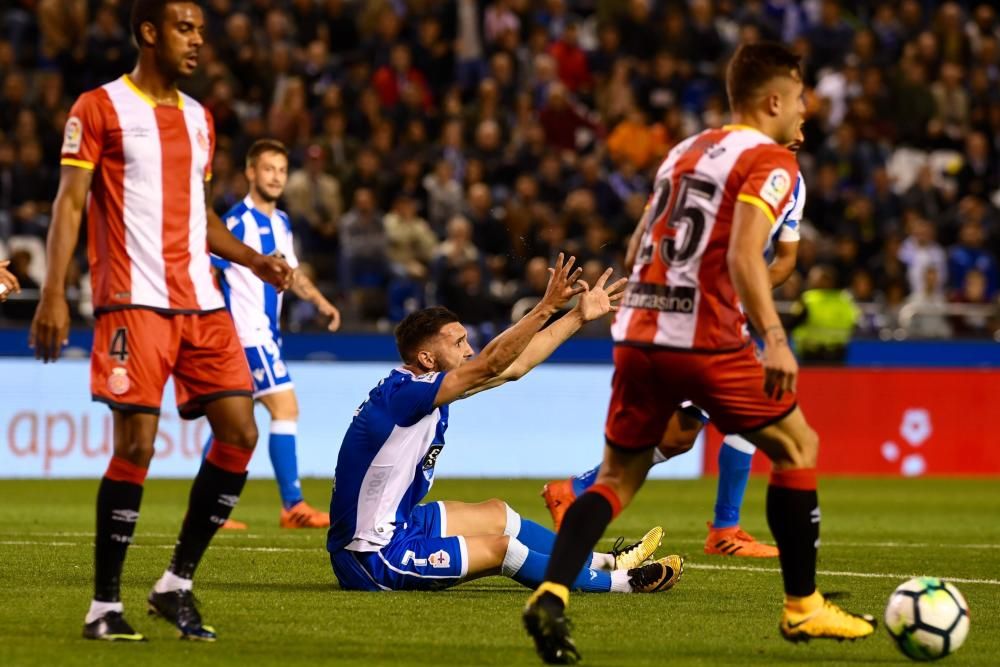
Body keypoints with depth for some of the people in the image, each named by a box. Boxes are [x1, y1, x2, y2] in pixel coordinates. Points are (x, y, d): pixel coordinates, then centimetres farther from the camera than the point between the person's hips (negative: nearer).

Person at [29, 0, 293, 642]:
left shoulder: (199, 117, 18)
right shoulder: (100, 108, -2)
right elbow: (70, 202, -6)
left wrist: (252, 259, 13)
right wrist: (54, 293, -15)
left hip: (202, 302, 7)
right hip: (134, 301, -7)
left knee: (240, 433, -1)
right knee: (136, 444, -11)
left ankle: (177, 584, 10)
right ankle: (105, 605, -1)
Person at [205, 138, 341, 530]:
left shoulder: (281, 222, 13)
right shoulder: (238, 220, -12)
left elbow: (292, 272, 24)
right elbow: (206, 271, -14)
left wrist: (320, 302, 10)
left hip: (266, 332, 9)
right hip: (247, 332, -9)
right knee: (285, 407, -13)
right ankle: (293, 507, -12)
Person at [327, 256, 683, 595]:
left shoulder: (421, 387, 5)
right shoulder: (403, 394, -23)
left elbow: (513, 366, 10)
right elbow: (492, 365, -30)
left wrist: (580, 315, 13)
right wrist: (547, 307, -32)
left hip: (397, 524, 11)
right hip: (373, 558, -11)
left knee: (495, 514, 20)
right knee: (498, 548, -9)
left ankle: (604, 561, 34)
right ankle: (621, 581, 4)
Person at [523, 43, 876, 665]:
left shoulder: (684, 152, 21)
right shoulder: (771, 162, -3)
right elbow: (743, 254, -18)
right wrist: (774, 339, -25)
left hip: (638, 333, 7)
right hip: (706, 339, -7)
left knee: (618, 478, 11)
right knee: (798, 446, 12)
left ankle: (552, 594, -12)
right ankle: (802, 608, 16)